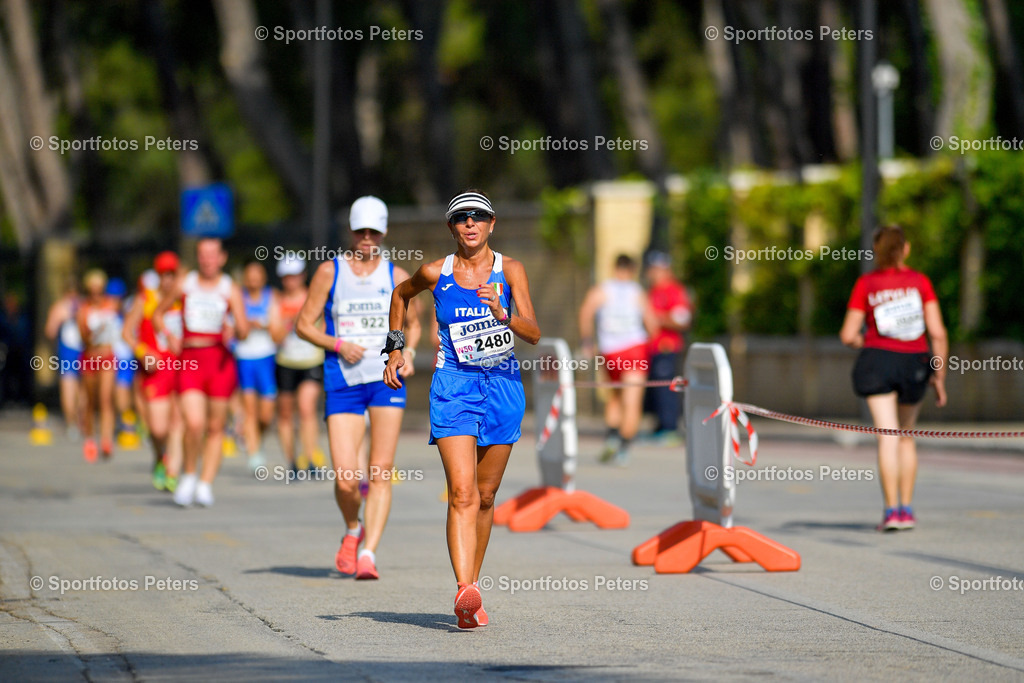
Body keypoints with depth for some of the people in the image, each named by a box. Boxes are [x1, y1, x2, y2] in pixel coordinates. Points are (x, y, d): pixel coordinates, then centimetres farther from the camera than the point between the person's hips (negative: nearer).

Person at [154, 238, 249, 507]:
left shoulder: (230, 290, 6)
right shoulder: (185, 285, 9)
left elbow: (243, 331, -1)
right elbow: (158, 314, 20)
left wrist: (237, 329, -25)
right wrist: (169, 336, 1)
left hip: (220, 360, 0)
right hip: (190, 360, 0)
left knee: (215, 427, 3)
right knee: (194, 423, -16)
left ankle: (205, 485, 11)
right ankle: (189, 473, 7)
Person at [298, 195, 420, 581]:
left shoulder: (397, 277, 7)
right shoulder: (330, 272, 3)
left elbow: (412, 324, 20)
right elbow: (304, 324, 5)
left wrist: (408, 352, 0)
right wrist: (337, 344, -11)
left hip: (387, 379, 1)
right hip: (343, 380, -1)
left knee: (381, 473, -8)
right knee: (346, 478, -7)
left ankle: (369, 553, -6)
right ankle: (352, 531, 23)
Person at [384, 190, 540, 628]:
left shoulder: (510, 271, -2)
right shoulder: (435, 273, 0)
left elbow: (534, 334, -10)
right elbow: (401, 294, 22)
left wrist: (502, 313, -28)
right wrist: (395, 349, 17)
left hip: (502, 387, 2)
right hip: (453, 387, -2)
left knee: (485, 496, 11)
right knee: (461, 494, -17)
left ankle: (472, 585, 27)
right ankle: (465, 593, -29)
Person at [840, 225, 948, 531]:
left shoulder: (866, 284, -1)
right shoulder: (920, 281, 0)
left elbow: (848, 335, -1)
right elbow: (937, 332, -5)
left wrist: (858, 340, 23)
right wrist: (940, 376, 3)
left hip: (877, 357, -2)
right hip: (915, 363, 2)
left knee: (888, 436, -8)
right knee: (906, 436, 18)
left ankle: (891, 510, -20)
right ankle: (907, 509, 16)